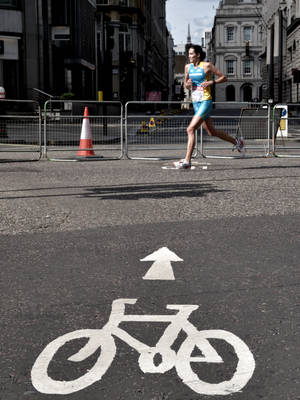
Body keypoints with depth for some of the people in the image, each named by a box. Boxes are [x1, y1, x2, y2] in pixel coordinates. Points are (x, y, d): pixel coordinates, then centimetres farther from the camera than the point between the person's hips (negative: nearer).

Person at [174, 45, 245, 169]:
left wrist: (211, 82, -17)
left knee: (190, 129, -17)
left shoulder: (207, 66, -7)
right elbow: (186, 85, 20)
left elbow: (224, 77, -2)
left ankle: (187, 161, -15)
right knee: (212, 132, 15)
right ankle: (237, 142, 35)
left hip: (205, 102, -7)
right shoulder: (188, 67, 10)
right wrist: (187, 84, -3)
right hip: (196, 103, 7)